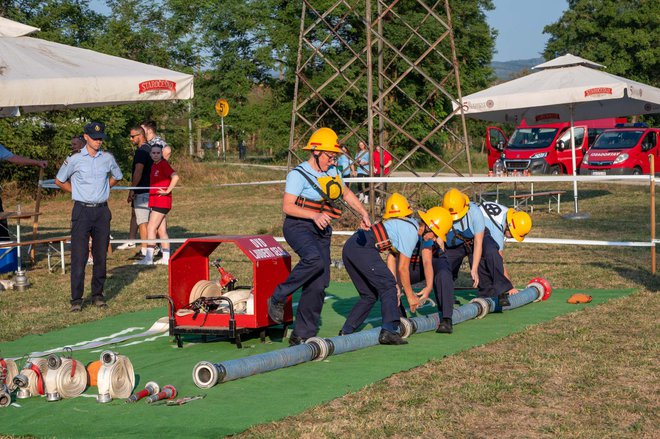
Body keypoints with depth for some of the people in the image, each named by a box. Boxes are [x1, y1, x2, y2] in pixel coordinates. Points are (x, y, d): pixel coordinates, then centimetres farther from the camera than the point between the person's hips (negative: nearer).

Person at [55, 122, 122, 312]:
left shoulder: (108, 158, 6)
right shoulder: (74, 159, -2)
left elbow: (116, 177, 24)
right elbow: (59, 180, 10)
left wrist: (103, 189, 11)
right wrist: (77, 192, 4)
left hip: (102, 211, 3)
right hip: (82, 211, -3)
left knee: (101, 255, 6)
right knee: (79, 256, -7)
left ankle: (97, 295, 16)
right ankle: (76, 299, -4)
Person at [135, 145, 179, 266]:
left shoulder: (164, 164, -11)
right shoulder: (154, 165, 15)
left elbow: (175, 177, -22)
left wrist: (167, 191, -19)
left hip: (162, 202, -9)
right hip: (155, 201, 9)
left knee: (151, 228, -10)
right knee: (161, 231, 9)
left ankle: (148, 258, -9)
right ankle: (166, 258, 13)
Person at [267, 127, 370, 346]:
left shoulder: (331, 172, 12)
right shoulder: (299, 174, -10)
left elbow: (347, 194, 28)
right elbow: (287, 206, -17)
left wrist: (363, 213, 17)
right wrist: (314, 215, -27)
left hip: (322, 231, 7)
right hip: (299, 227, -7)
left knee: (318, 285, 1)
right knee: (314, 260, -37)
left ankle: (302, 335, 8)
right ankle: (278, 299, -19)